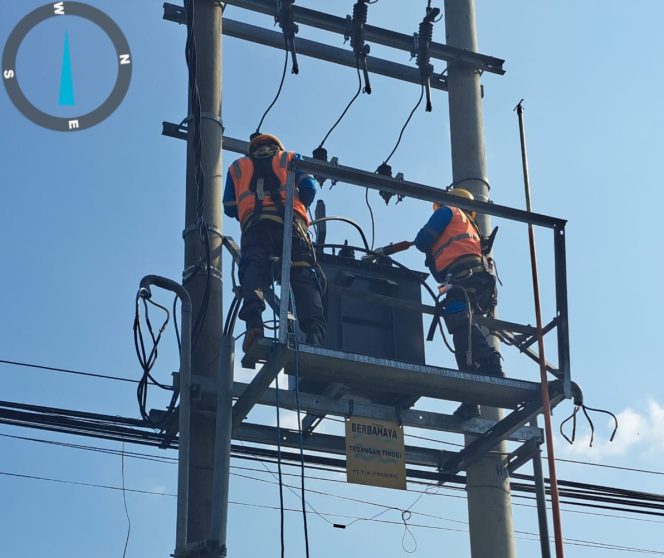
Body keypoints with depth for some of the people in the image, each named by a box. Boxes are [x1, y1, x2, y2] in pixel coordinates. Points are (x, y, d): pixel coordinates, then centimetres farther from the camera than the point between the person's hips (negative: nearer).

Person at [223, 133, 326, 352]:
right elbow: (309, 187, 14)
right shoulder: (289, 158, 30)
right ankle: (314, 334, -31)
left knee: (253, 270, -16)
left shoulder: (237, 167, 34)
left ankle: (254, 323, -45)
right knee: (304, 277, -9)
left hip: (254, 224, 1)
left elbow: (229, 207, 26)